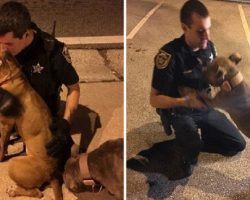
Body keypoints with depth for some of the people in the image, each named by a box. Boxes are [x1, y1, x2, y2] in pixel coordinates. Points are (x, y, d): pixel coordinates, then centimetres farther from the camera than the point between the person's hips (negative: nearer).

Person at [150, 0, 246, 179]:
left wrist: (223, 83, -13)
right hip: (179, 112, -6)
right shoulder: (170, 55, -28)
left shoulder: (209, 47, -8)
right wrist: (185, 102, -38)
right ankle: (188, 145, 2)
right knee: (192, 151, -34)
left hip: (205, 108, 6)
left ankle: (194, 141, 20)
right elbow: (155, 99, -24)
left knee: (238, 144, 7)